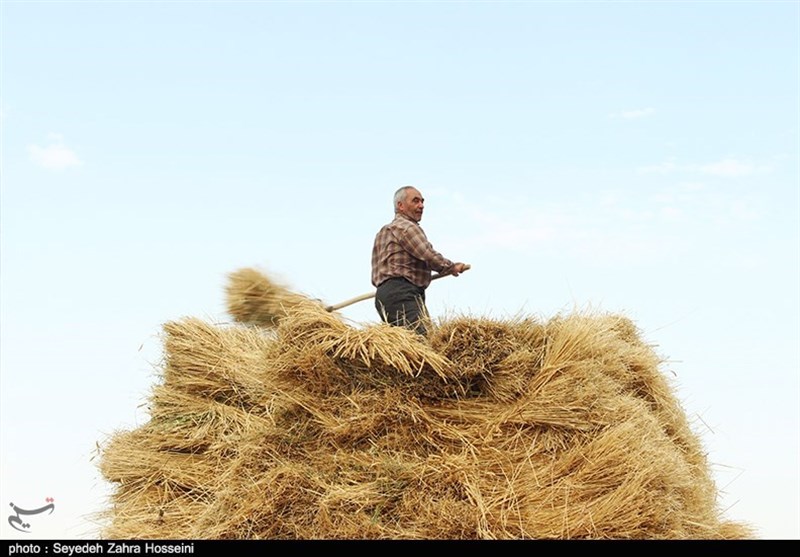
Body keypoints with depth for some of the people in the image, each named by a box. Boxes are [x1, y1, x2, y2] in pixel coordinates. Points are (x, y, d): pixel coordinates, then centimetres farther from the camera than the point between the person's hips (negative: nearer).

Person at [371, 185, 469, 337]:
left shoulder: (383, 231, 30)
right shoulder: (406, 227, -3)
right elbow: (429, 256, -13)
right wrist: (452, 267, 3)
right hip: (401, 294, -10)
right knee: (421, 336, -25)